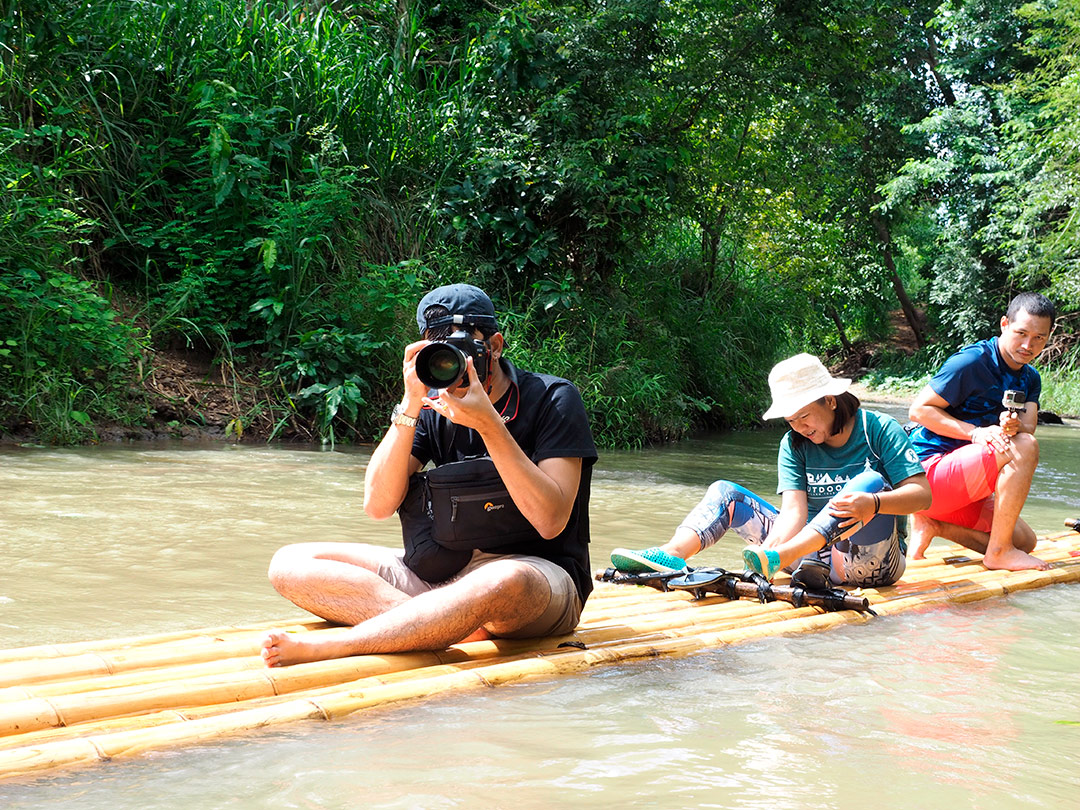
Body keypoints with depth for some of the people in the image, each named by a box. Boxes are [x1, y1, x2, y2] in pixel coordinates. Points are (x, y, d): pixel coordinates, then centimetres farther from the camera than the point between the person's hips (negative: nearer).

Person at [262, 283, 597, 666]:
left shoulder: (552, 400, -5)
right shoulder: (433, 408, 7)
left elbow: (550, 521, -16)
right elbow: (378, 505, -5)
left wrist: (487, 423, -21)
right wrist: (410, 406, -14)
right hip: (443, 570, 5)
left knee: (506, 582, -44)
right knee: (291, 564, -9)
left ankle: (322, 648, -39)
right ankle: (464, 628, -29)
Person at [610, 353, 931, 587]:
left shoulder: (880, 430, -6)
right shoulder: (794, 444, 4)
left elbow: (922, 494, -15)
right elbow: (794, 510, -9)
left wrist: (874, 504, -34)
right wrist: (770, 545, -30)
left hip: (872, 562, -4)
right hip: (813, 552, 4)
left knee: (871, 482, -32)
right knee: (724, 492, -3)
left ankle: (776, 558, -46)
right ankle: (673, 555, -33)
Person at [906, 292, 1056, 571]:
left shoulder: (1030, 379, 12)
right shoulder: (971, 362, -13)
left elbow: (1028, 429, -3)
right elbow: (918, 410, -15)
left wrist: (1013, 428, -28)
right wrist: (976, 432, -24)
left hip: (963, 487, 9)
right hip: (931, 470, -9)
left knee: (1025, 542, 6)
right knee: (1024, 447, -25)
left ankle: (932, 524, 6)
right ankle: (999, 552, -21)